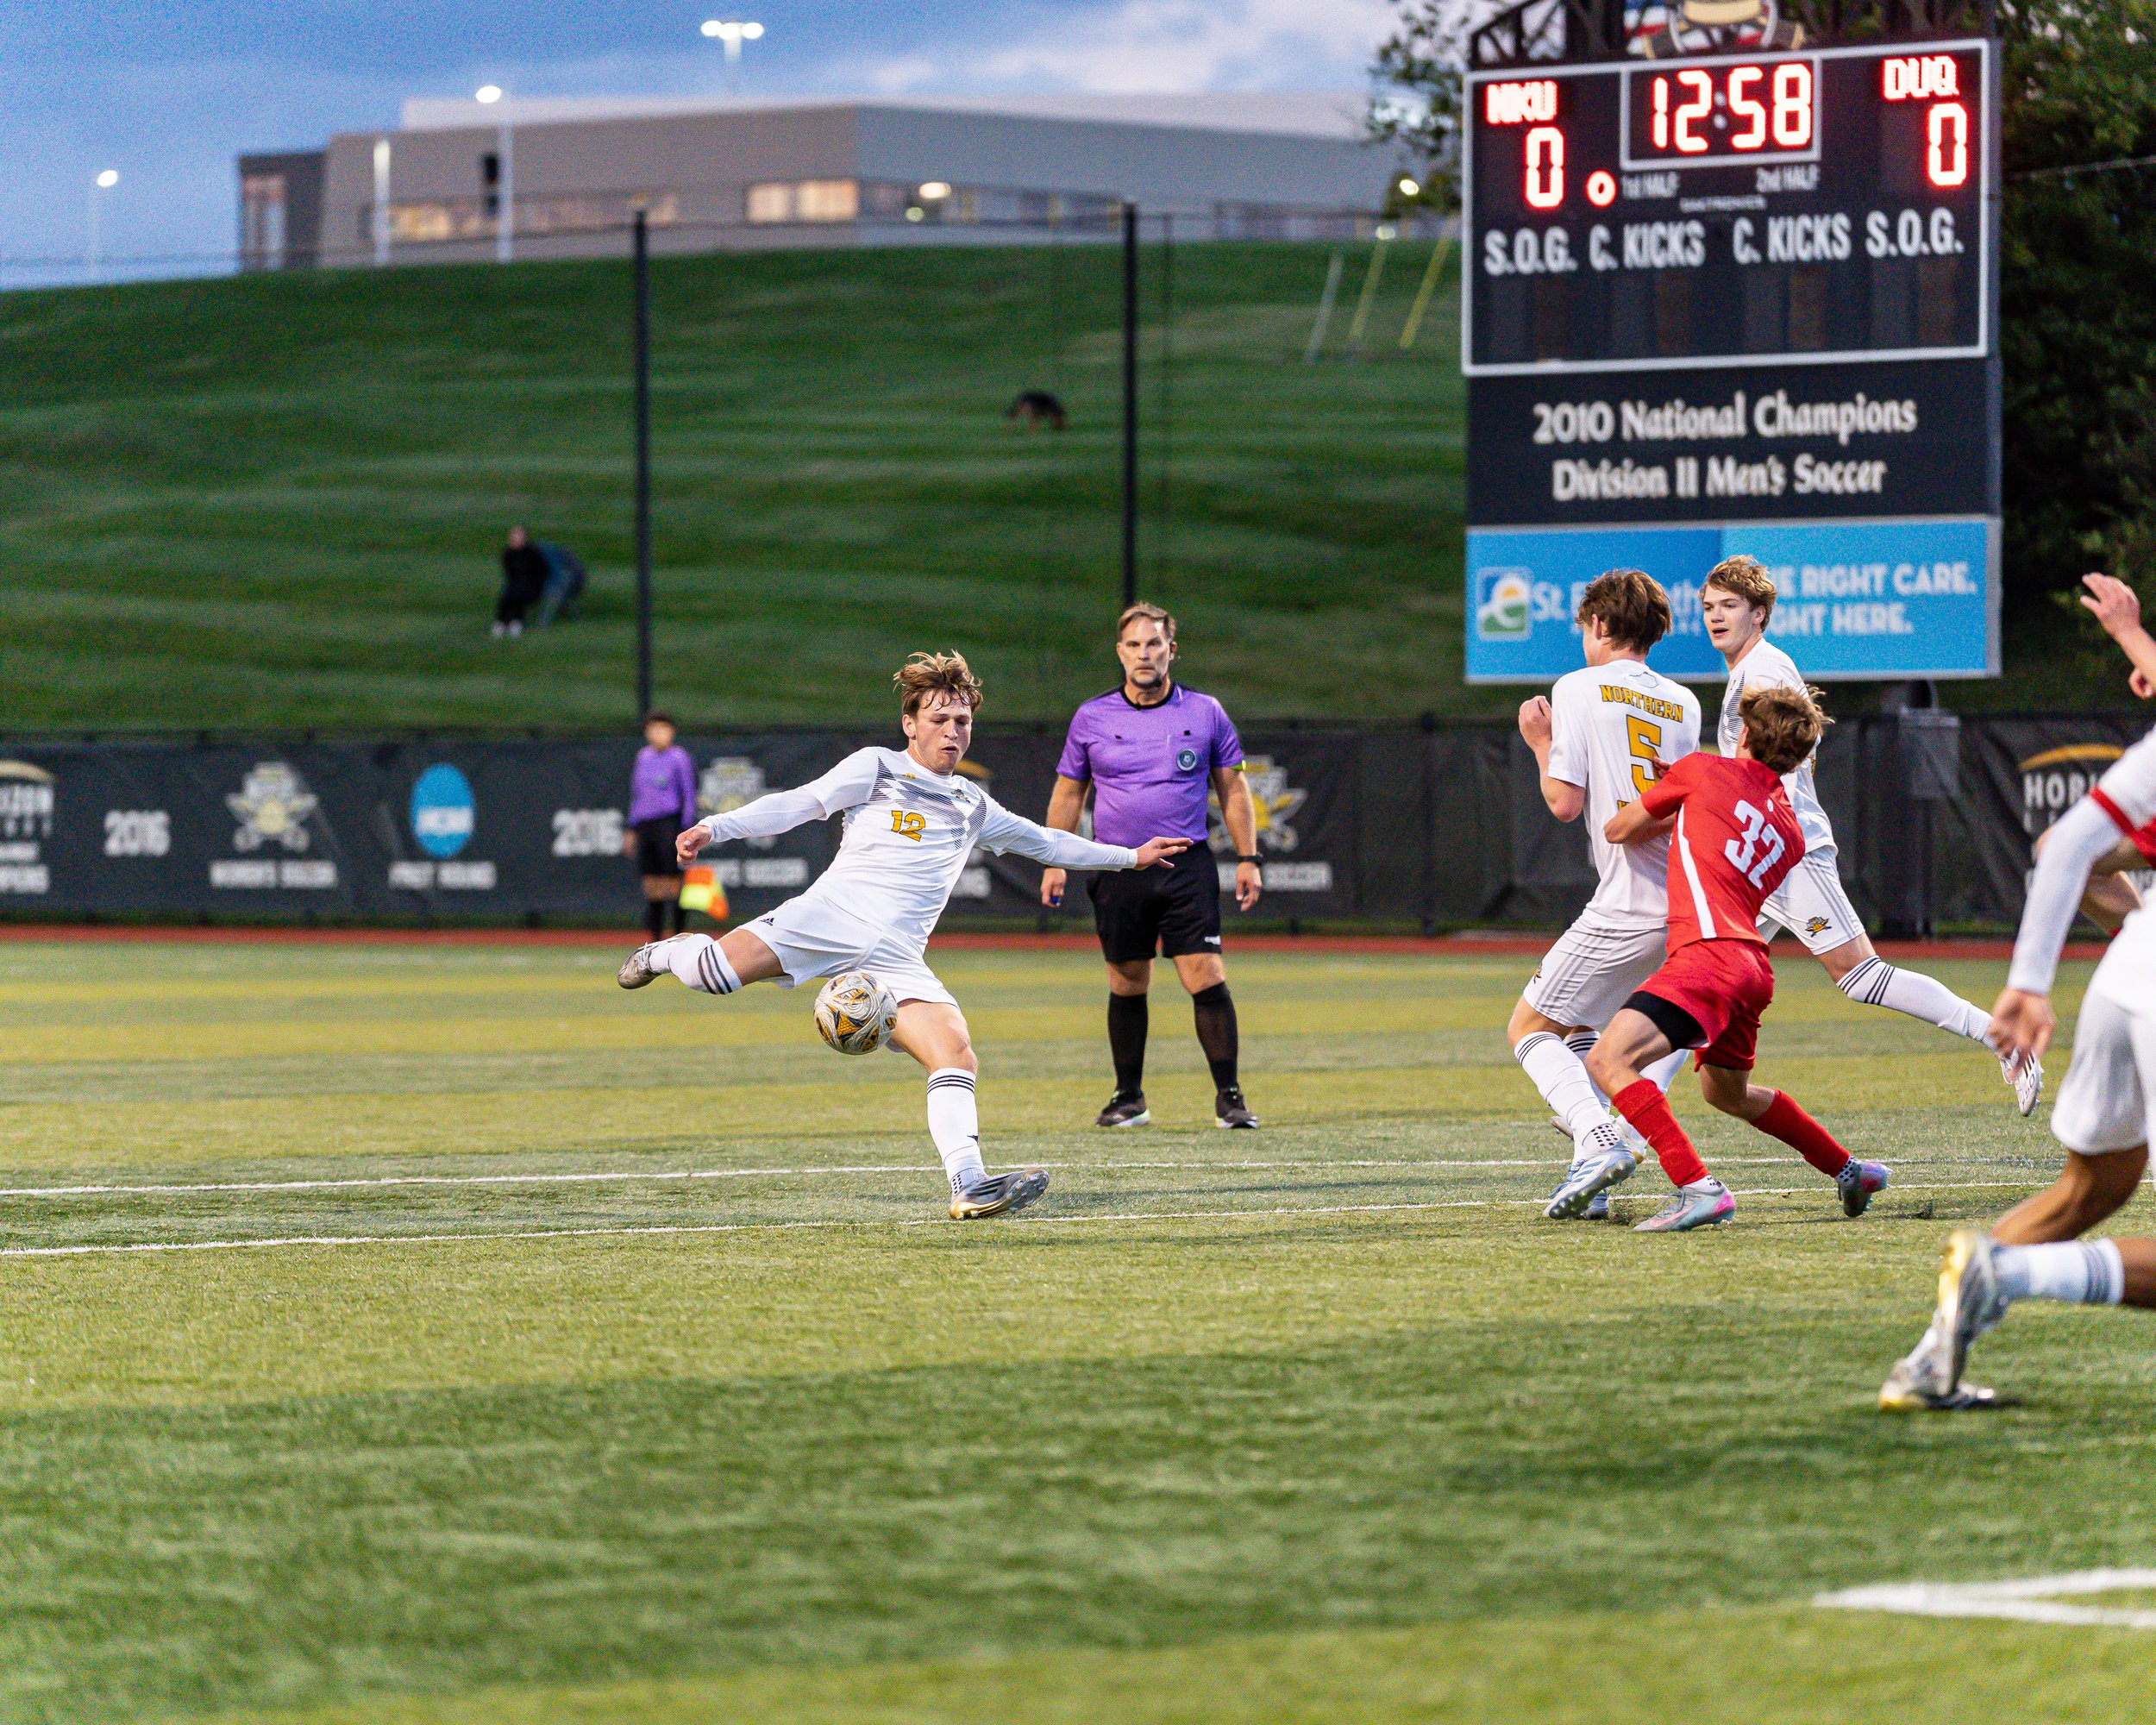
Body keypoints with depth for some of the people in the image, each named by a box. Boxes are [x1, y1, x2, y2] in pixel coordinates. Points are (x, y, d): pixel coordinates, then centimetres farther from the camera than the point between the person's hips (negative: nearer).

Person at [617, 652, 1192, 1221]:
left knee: (956, 1056, -18)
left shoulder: (974, 807, 25)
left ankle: (969, 1187, -24)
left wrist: (1129, 856, 43)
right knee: (718, 972, -27)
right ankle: (669, 953, 9)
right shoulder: (876, 768, 11)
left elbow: (1045, 842, 39)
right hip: (829, 917, -4)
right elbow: (795, 805, 5)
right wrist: (713, 829, -7)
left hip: (896, 959, 4)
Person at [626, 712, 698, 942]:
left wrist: (686, 831, -10)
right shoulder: (643, 756, 13)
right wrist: (632, 829, 18)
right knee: (651, 885, 7)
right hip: (644, 825, 6)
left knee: (673, 885, -6)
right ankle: (655, 939, 11)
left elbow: (689, 795, -4)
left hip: (670, 822, -6)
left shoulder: (679, 758, -4)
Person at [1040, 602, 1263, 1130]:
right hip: (1118, 869, 1)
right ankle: (1129, 1097, 17)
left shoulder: (1205, 712, 4)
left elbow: (1233, 789, 10)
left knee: (1207, 977, -10)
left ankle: (1229, 1096, -6)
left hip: (1187, 867, -1)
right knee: (1127, 985, 6)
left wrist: (1247, 859, 5)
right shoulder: (1091, 719, 5)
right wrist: (1055, 861, 8)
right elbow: (1068, 792, 14)